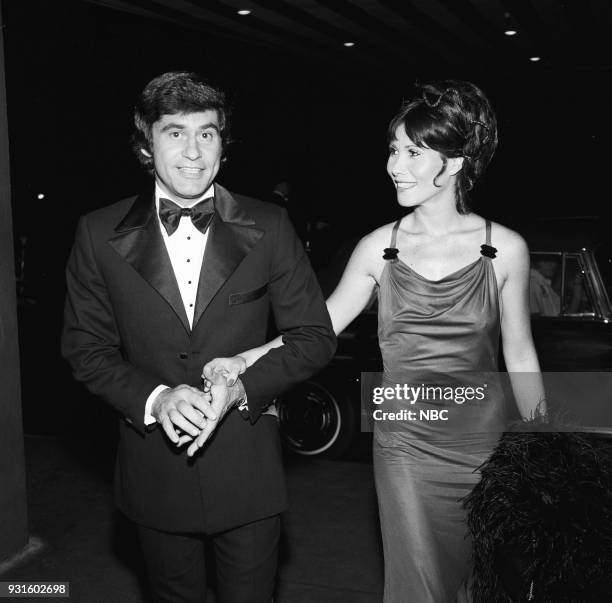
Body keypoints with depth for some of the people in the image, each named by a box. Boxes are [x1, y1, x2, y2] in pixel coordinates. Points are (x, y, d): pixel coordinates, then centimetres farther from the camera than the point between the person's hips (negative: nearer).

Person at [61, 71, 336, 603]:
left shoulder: (269, 228, -5)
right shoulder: (100, 234, -4)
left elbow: (315, 336, -2)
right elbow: (86, 348, 0)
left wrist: (240, 388, -17)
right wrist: (154, 398, -17)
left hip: (248, 471, 0)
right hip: (155, 472, 1)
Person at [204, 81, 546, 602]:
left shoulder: (505, 248, -5)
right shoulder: (378, 248, -3)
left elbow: (520, 355, 2)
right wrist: (244, 360, -13)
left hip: (485, 444, 0)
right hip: (406, 446, 0)